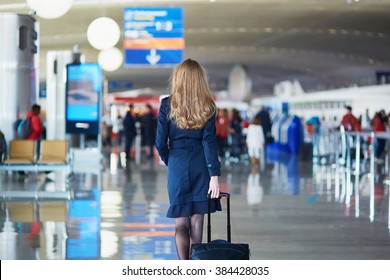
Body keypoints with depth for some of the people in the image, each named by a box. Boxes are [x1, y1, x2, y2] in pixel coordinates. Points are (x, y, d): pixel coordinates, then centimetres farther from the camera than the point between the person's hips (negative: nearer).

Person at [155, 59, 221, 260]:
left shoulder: (167, 105, -4)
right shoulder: (207, 107, -1)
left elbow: (160, 142, -3)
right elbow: (209, 142, -7)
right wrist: (214, 176, -9)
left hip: (177, 166, -1)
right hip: (201, 167, 1)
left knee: (181, 223, 3)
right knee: (197, 221, 9)